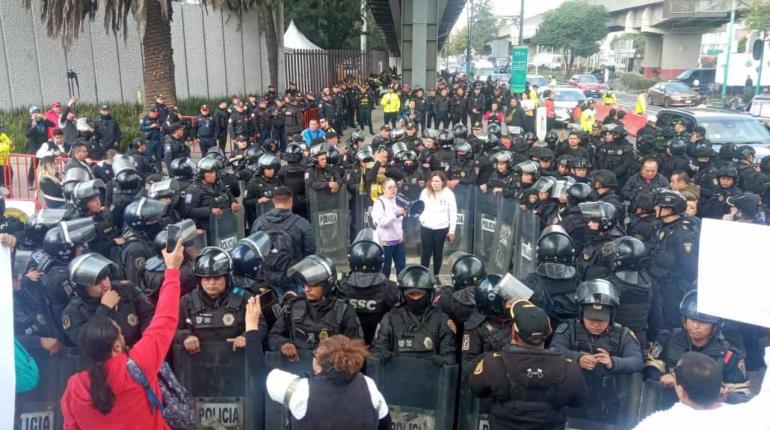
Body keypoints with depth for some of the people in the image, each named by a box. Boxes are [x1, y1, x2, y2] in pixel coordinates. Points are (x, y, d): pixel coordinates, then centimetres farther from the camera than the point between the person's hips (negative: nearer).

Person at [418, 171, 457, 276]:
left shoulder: (448, 193, -6)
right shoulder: (425, 192, -1)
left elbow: (453, 213, -3)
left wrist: (451, 231, -3)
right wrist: (421, 218, -13)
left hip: (441, 228, -1)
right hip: (426, 227, 1)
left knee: (438, 252, 11)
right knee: (426, 252, 4)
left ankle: (436, 276, 22)